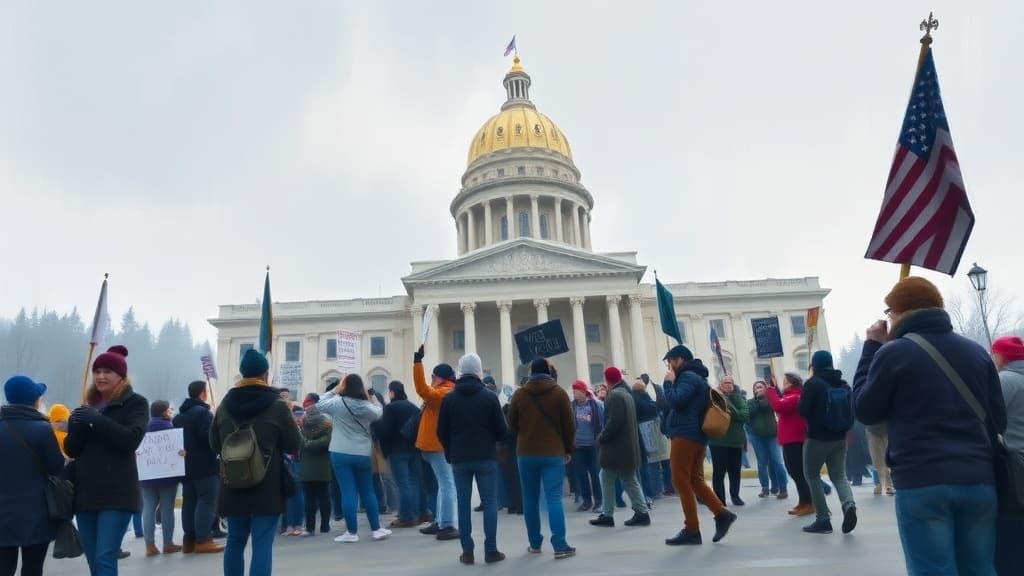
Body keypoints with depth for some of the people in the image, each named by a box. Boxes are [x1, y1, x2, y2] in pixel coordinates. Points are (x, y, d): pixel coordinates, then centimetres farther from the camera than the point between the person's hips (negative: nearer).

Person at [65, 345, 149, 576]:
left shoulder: (135, 403, -1)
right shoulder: (88, 405, 16)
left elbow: (131, 439, -16)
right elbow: (71, 449, 11)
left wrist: (96, 419, -21)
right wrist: (76, 426, -9)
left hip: (117, 494, -6)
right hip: (85, 493, 6)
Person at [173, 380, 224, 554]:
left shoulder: (178, 416, 15)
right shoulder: (203, 412, -13)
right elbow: (208, 437, -23)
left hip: (186, 465, 9)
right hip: (204, 466, -9)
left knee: (189, 501, 10)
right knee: (207, 501, -6)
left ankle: (189, 540, 12)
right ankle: (203, 540, -10)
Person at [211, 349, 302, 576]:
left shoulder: (225, 405, 4)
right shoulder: (276, 405, -10)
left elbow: (214, 445, 13)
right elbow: (295, 445, -3)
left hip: (233, 487, 5)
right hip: (267, 488, -5)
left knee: (235, 541, 16)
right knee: (262, 544, -3)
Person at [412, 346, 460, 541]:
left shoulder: (444, 393, -16)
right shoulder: (447, 392, 16)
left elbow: (423, 390, -30)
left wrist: (417, 362, -31)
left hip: (438, 445, -10)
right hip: (440, 444, 10)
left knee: (446, 484, -10)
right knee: (444, 483, 12)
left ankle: (447, 526, -10)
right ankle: (440, 522, 18)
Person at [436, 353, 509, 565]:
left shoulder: (449, 399, 0)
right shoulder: (490, 397, -6)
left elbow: (441, 432, 3)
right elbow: (502, 431, -4)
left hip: (459, 459, 2)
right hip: (486, 458, -2)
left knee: (464, 503, 7)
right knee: (489, 502, 4)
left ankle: (467, 551, 7)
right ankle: (491, 550, 3)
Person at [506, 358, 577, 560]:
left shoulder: (519, 394, 1)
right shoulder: (559, 393, -3)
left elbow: (512, 425, 8)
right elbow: (569, 425, 0)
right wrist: (568, 449, 11)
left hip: (526, 453, 2)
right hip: (553, 453, -1)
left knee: (530, 499, 11)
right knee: (554, 498, -4)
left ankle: (535, 543, 17)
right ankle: (560, 546, -9)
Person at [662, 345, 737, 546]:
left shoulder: (687, 377, -11)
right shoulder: (697, 376, 21)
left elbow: (675, 402, -23)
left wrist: (668, 382, -9)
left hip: (685, 435, -10)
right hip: (696, 435, 10)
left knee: (681, 481, -5)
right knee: (695, 480, 12)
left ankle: (691, 530, -3)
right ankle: (722, 514, 5)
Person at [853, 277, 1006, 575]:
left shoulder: (892, 352, -6)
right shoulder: (976, 351, 10)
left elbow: (865, 410, 4)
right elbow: (999, 419, 13)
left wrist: (871, 348, 8)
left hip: (922, 481, -5)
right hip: (978, 479, 5)